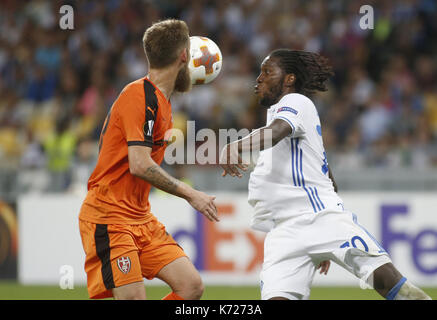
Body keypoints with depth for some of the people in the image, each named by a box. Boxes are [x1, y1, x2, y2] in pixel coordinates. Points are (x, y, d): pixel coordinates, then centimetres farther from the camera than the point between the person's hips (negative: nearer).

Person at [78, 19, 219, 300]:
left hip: (141, 218, 10)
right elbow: (140, 165, -24)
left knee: (192, 286, -2)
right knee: (134, 299, -19)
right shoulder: (140, 95, -16)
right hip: (108, 217, -10)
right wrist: (191, 194, -19)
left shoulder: (160, 99, 14)